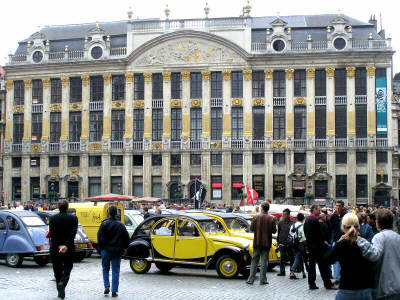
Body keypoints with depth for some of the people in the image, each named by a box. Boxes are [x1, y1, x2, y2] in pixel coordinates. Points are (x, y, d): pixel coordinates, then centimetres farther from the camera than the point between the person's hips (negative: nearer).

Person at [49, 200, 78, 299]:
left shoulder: (52, 218, -2)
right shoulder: (73, 218, -4)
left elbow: (51, 234, -10)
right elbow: (73, 234, -14)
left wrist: (59, 245, -13)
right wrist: (66, 245, -18)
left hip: (55, 249, 1)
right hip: (69, 249, -1)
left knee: (57, 270, 13)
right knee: (67, 268, 11)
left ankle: (60, 292, 17)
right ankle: (62, 283, -17)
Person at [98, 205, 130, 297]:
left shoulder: (104, 224, -9)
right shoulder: (121, 225, 2)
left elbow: (100, 237, -10)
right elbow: (126, 238, 6)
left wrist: (100, 247, 2)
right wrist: (124, 248, 16)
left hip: (106, 250, -2)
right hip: (117, 251, 2)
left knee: (105, 269, 16)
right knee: (115, 271, 4)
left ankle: (107, 286, 1)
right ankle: (114, 291, 3)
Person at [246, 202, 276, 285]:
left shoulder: (256, 217, -7)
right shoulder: (271, 218, -7)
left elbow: (251, 228, -5)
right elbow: (274, 231, -4)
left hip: (257, 242, 0)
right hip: (267, 243, 0)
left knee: (254, 261, 8)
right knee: (264, 262, 6)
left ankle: (251, 279, 7)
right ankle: (262, 280, 6)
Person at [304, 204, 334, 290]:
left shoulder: (307, 220, 13)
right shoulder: (314, 220, -14)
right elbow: (319, 233, -15)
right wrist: (323, 243, -4)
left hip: (310, 245, 9)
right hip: (317, 246, -9)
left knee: (311, 264, 8)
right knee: (322, 264, -3)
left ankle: (311, 284, 8)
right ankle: (327, 284, 0)